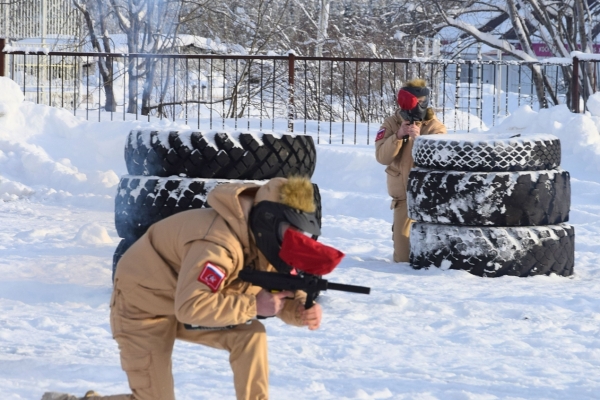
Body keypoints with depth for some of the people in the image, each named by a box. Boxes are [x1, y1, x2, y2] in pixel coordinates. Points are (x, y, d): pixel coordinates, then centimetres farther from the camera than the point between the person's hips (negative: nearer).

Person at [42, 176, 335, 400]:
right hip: (143, 304, -8)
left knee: (250, 336, -10)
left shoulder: (268, 242, -9)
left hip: (184, 304, 8)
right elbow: (190, 307, -42)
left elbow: (286, 294, -1)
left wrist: (302, 310, -25)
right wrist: (253, 305, -38)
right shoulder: (220, 242, -36)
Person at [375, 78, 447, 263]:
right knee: (403, 257, 3)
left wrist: (419, 139, -28)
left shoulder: (436, 127, -4)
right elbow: (382, 157, -9)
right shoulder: (392, 124, 0)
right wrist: (398, 136, -21)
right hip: (404, 194, 1)